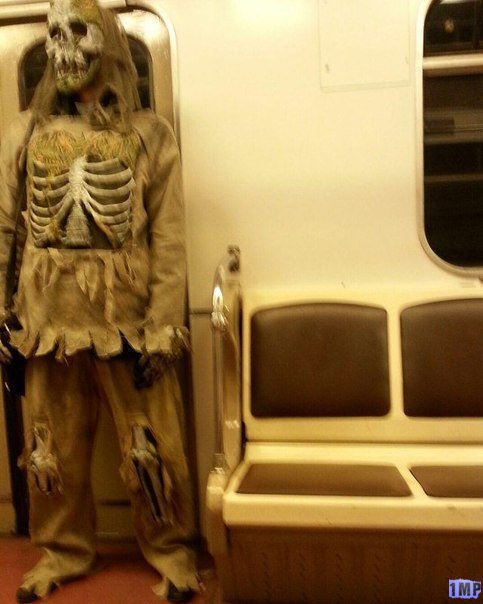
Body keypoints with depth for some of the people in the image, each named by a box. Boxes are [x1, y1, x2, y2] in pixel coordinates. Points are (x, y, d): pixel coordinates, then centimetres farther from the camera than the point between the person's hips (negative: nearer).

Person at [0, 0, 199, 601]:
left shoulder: (148, 134, 1)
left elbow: (169, 240, -4)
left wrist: (161, 328, -10)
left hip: (128, 318, -2)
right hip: (49, 318, 3)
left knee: (153, 450, 5)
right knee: (52, 450, 14)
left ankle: (171, 550, 28)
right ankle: (63, 551, 36)